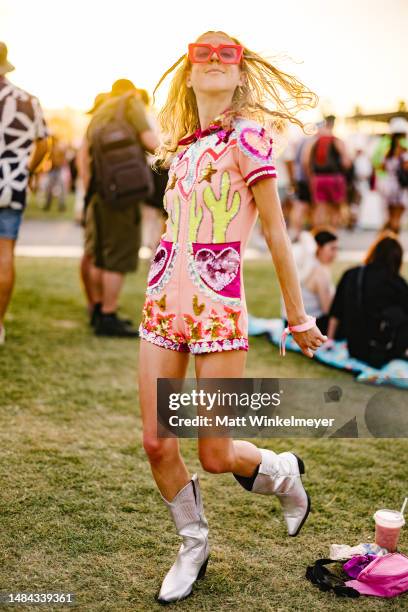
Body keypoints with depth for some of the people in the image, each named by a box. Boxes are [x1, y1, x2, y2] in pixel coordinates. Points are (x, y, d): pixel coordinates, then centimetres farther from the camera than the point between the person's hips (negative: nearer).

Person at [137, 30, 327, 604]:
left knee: (216, 456, 1)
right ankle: (193, 545, 29)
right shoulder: (184, 146, 13)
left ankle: (285, 472, 34)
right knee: (157, 445, 5)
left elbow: (276, 233, -5)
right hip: (164, 300, 6)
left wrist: (298, 315, -1)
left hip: (217, 307, -6)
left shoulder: (246, 135, -6)